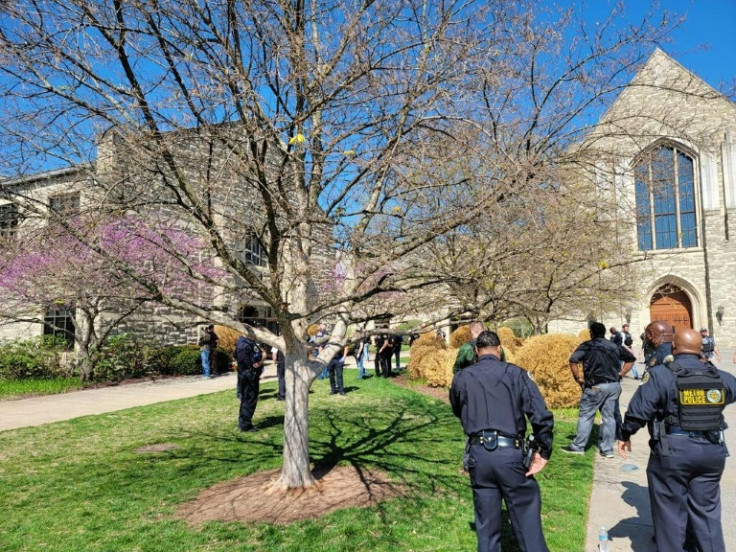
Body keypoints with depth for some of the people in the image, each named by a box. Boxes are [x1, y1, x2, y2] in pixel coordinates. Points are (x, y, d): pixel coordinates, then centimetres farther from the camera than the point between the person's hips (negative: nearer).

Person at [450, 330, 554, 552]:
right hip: (510, 453, -2)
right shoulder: (515, 373, -1)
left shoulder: (461, 378, 6)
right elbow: (542, 416, -8)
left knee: (486, 523, 15)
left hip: (478, 454, 2)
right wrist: (544, 451, 1)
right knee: (526, 516, 11)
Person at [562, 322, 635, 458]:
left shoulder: (587, 346, -4)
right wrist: (620, 374, 14)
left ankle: (578, 446, 10)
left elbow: (573, 360, -18)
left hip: (596, 386, -5)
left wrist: (578, 377, -6)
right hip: (614, 385, 5)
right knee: (609, 416, 10)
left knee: (585, 415, 4)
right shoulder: (614, 346, 11)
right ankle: (607, 449, 15)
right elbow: (631, 359, 18)